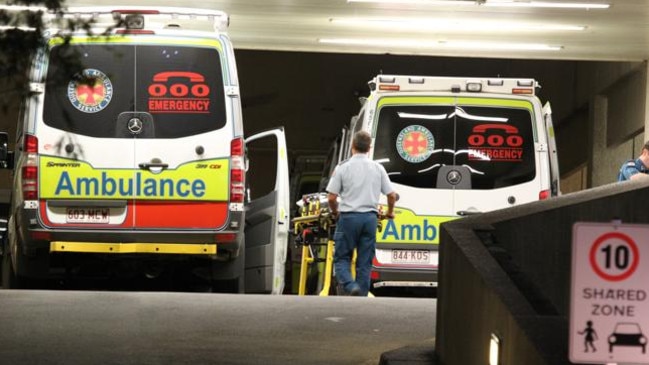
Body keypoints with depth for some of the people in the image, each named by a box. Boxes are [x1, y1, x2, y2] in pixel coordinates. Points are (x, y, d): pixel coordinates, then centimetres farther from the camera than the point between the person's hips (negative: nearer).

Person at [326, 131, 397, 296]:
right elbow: (392, 195, 7)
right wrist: (389, 212, 27)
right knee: (365, 262, 8)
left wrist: (334, 212, 15)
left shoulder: (343, 168, -3)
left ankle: (349, 286, -21)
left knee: (342, 258, 5)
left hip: (349, 216, -3)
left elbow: (331, 197, -5)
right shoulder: (378, 168, 5)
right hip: (370, 217, 3)